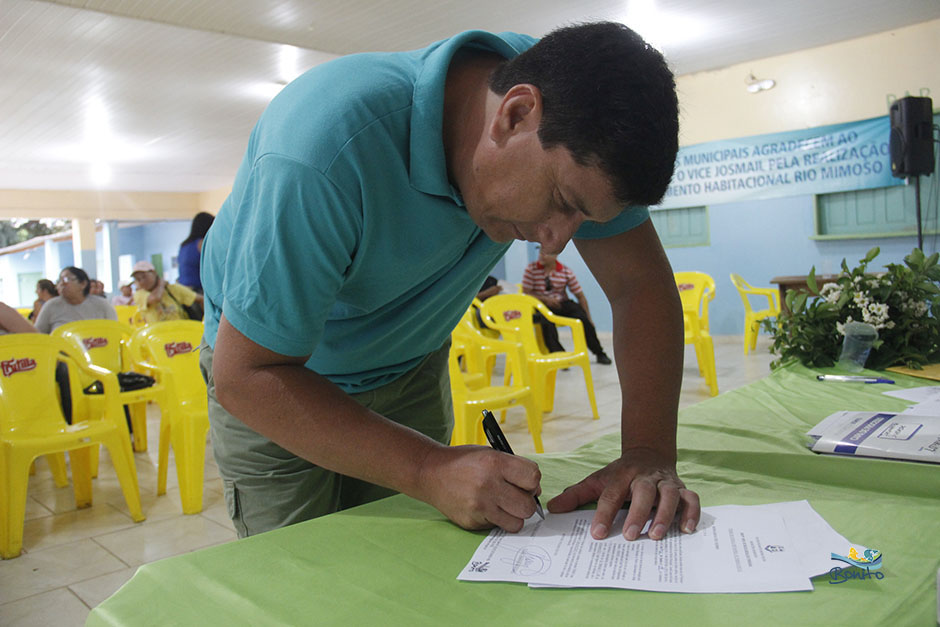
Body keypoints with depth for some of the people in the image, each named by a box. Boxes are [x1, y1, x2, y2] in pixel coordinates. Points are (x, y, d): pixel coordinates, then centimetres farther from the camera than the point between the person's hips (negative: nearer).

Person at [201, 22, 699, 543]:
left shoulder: (569, 107, -20)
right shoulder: (323, 152, -38)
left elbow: (640, 283, -15)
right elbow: (243, 375, -32)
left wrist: (649, 453, -28)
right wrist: (431, 470, -40)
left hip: (410, 364, 4)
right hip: (276, 374, -4)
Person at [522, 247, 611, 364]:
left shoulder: (566, 272, -1)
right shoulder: (531, 269, -3)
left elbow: (580, 295, 2)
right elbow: (525, 293, -4)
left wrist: (588, 318, -4)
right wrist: (545, 299, -18)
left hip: (561, 303, 1)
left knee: (581, 316, -25)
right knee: (546, 321, -36)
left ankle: (599, 353, -9)